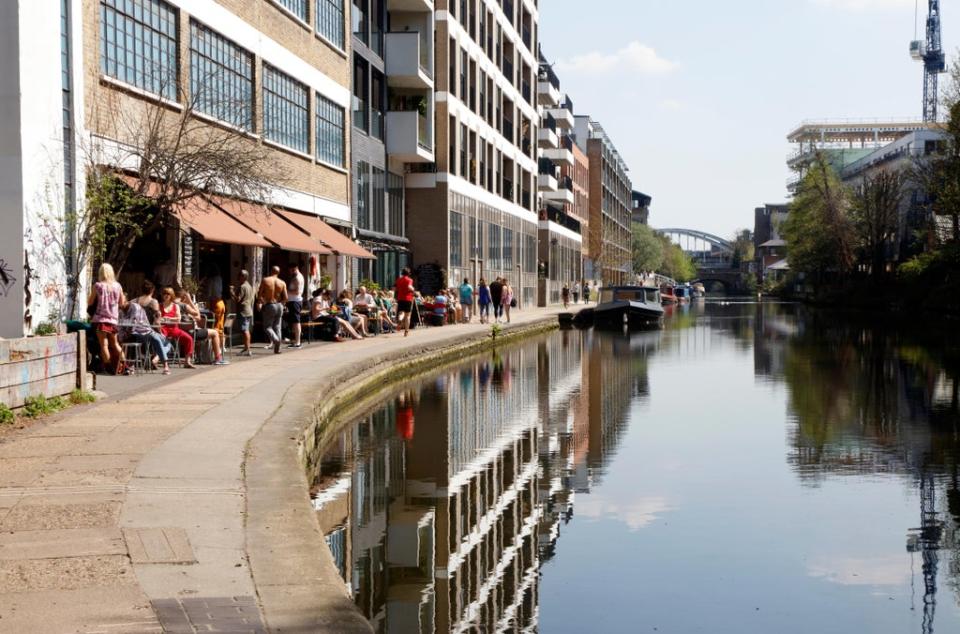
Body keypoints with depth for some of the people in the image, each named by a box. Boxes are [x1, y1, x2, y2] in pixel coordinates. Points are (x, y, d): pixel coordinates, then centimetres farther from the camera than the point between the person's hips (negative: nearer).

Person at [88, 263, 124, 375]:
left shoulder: (98, 285, -6)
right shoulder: (118, 286, 3)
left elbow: (89, 302, 1)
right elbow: (121, 303, 13)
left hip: (101, 319, -3)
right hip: (113, 319, 3)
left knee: (104, 345, -1)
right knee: (115, 344, 18)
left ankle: (109, 368, -5)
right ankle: (122, 365, 12)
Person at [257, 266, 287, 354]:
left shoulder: (265, 280, -5)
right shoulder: (282, 283, 0)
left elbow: (259, 294, -6)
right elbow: (285, 298, -4)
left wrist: (262, 302, 12)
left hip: (269, 306, -3)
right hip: (279, 306, 3)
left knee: (267, 327, 5)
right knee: (277, 327, 12)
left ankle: (275, 339, -23)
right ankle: (277, 349, 11)